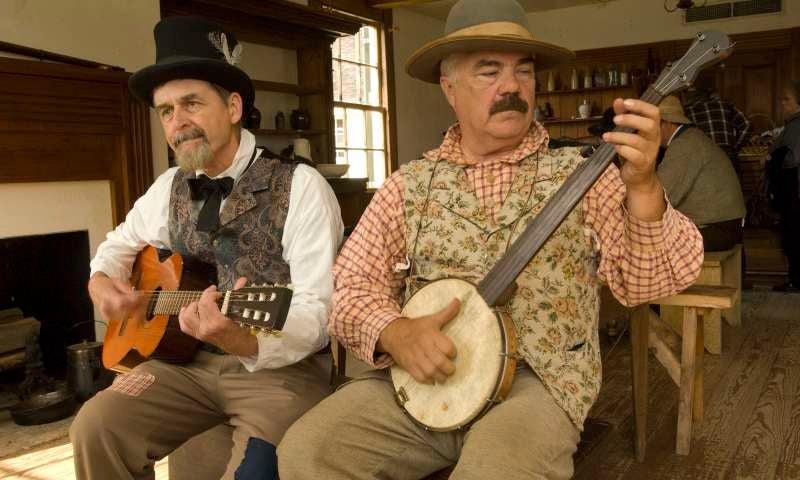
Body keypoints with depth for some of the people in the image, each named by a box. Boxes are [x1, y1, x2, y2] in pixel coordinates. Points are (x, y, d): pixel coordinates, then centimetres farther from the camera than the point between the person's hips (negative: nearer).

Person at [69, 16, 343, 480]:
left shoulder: (301, 186, -13)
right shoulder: (170, 187, 7)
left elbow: (317, 312, -19)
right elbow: (120, 244, 25)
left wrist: (245, 341, -37)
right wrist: (102, 282, 3)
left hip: (282, 366, -5)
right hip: (189, 360, 5)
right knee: (95, 428, -14)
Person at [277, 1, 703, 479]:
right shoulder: (409, 186, 6)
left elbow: (645, 281, -8)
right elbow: (352, 285, 4)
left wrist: (643, 184, -26)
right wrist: (396, 333, -16)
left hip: (538, 381, -2)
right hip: (419, 378, 3)